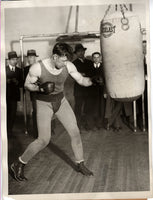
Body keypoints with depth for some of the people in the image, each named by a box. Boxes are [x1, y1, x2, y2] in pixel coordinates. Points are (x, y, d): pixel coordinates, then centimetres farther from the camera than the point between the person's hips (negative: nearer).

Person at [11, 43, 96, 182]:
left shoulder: (68, 66, -13)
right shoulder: (37, 68, -23)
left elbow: (82, 80, -3)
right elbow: (27, 84, -9)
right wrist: (40, 88, -28)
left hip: (61, 101, 5)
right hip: (44, 103, -4)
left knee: (75, 132, 0)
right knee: (44, 140, -12)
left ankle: (80, 165, 21)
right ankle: (18, 165, 8)